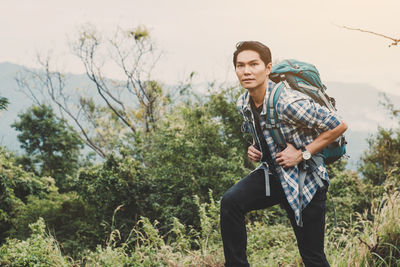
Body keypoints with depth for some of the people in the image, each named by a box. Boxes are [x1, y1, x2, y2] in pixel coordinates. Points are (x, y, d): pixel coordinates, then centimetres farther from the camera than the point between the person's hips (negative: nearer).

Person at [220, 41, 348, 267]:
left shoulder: (289, 102, -26)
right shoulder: (243, 104, -2)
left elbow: (339, 126, -20)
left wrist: (302, 154, -20)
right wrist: (255, 147, 0)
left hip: (305, 180, -6)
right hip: (272, 173, 6)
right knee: (230, 202, -20)